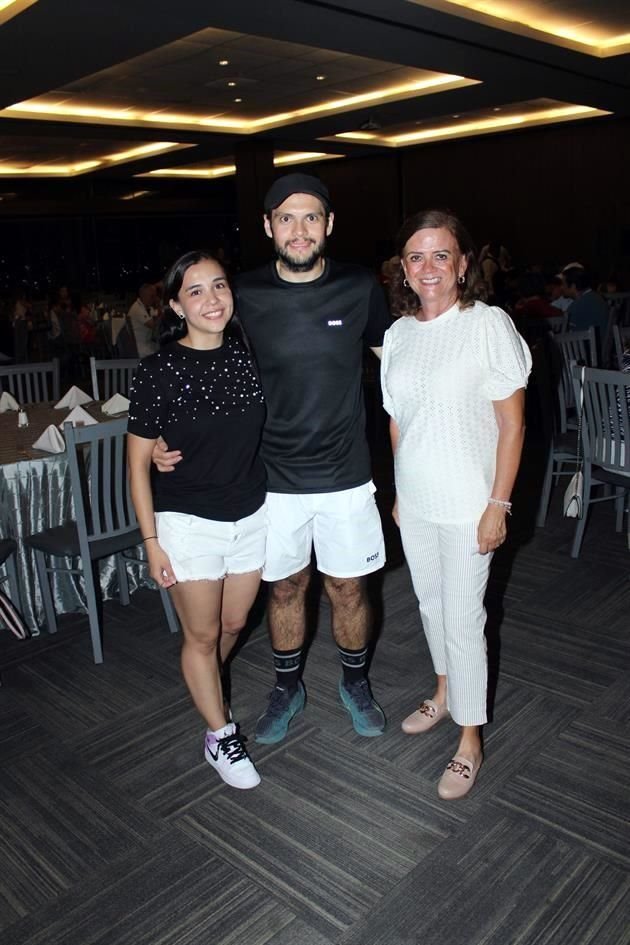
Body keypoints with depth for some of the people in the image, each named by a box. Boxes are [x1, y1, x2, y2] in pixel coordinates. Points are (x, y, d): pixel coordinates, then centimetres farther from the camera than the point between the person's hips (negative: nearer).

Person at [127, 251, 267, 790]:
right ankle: (220, 737, 32)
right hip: (189, 523, -4)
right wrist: (152, 542, -10)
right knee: (203, 635, 10)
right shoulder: (159, 372, -15)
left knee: (234, 624, 20)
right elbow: (138, 463, -9)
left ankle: (204, 692, 51)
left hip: (251, 515, 5)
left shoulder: (246, 352, -2)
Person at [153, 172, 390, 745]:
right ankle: (288, 687, 39)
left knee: (349, 589, 12)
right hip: (274, 478, 1)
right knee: (285, 588, 15)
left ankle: (356, 683, 38)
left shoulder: (360, 289, -5)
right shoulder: (245, 296, -6)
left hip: (345, 476, 0)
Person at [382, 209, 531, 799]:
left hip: (467, 504, -5)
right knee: (430, 603, 20)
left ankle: (469, 740, 20)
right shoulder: (398, 332, 3)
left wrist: (498, 505, -15)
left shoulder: (490, 325, -13)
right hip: (414, 501, 6)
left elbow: (512, 424, -12)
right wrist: (398, 492, 12)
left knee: (462, 618, 2)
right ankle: (446, 692, 44)